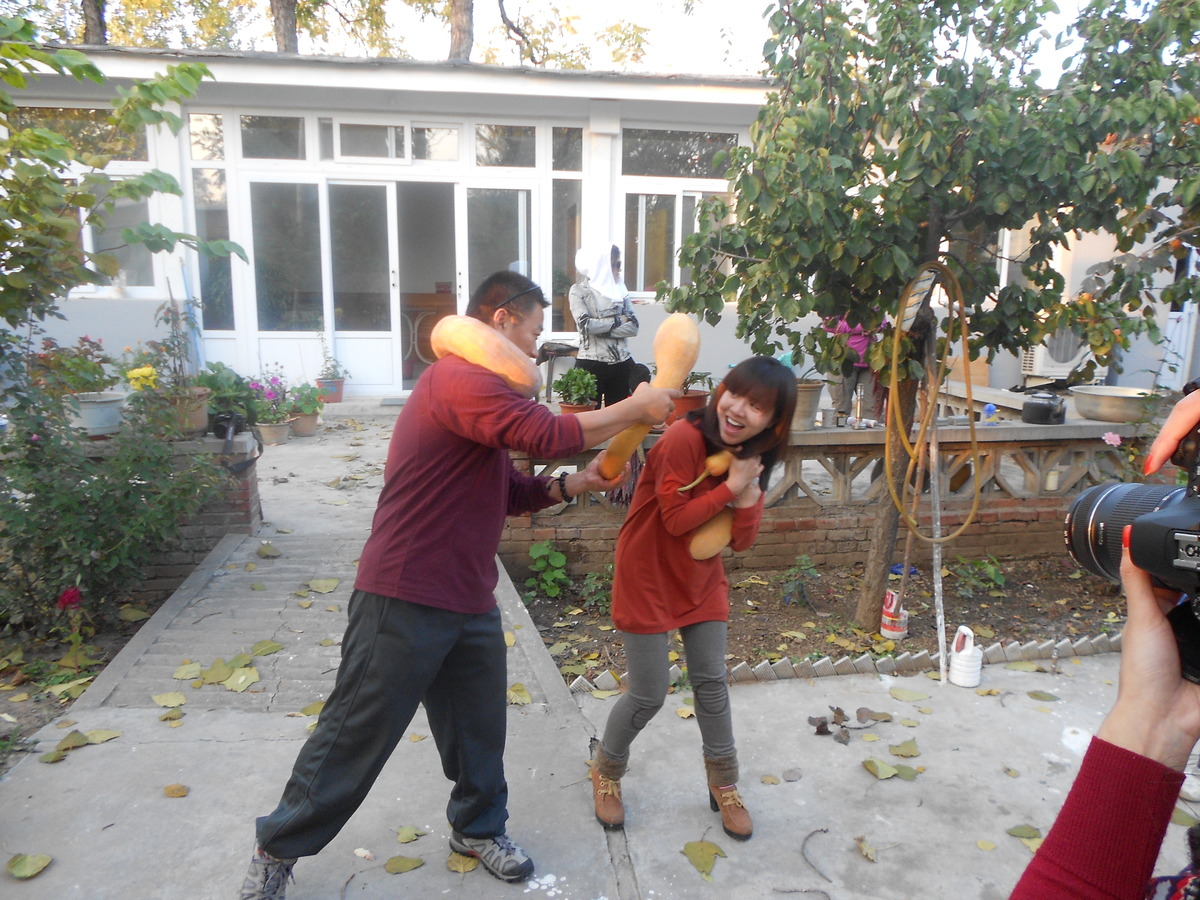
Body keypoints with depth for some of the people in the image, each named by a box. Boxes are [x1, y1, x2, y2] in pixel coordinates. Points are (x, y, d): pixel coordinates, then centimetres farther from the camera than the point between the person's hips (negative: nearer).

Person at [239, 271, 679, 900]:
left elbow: (509, 493, 17)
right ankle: (279, 849, 27)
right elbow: (545, 434, -27)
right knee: (356, 735, 6)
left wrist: (576, 484, 2)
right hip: (404, 602, -9)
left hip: (470, 604, 9)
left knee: (479, 728, 18)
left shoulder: (481, 389, 17)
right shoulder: (458, 380, -18)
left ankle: (479, 828, 41)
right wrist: (636, 409, -15)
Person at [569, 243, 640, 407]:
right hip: (590, 364, -4)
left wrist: (601, 329, -10)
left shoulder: (620, 289, 10)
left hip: (621, 363, 4)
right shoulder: (579, 290, -1)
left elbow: (633, 327, 0)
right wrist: (617, 320, -5)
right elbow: (585, 325, -15)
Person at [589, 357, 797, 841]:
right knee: (648, 695, 3)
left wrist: (749, 495, -20)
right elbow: (676, 519, -22)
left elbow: (741, 540, -4)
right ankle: (606, 772, 31)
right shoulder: (685, 438, -25)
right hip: (649, 578, -6)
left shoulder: (754, 456, -2)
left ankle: (724, 786, 33)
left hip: (702, 581, 6)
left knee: (711, 682, 12)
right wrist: (730, 487, -24)